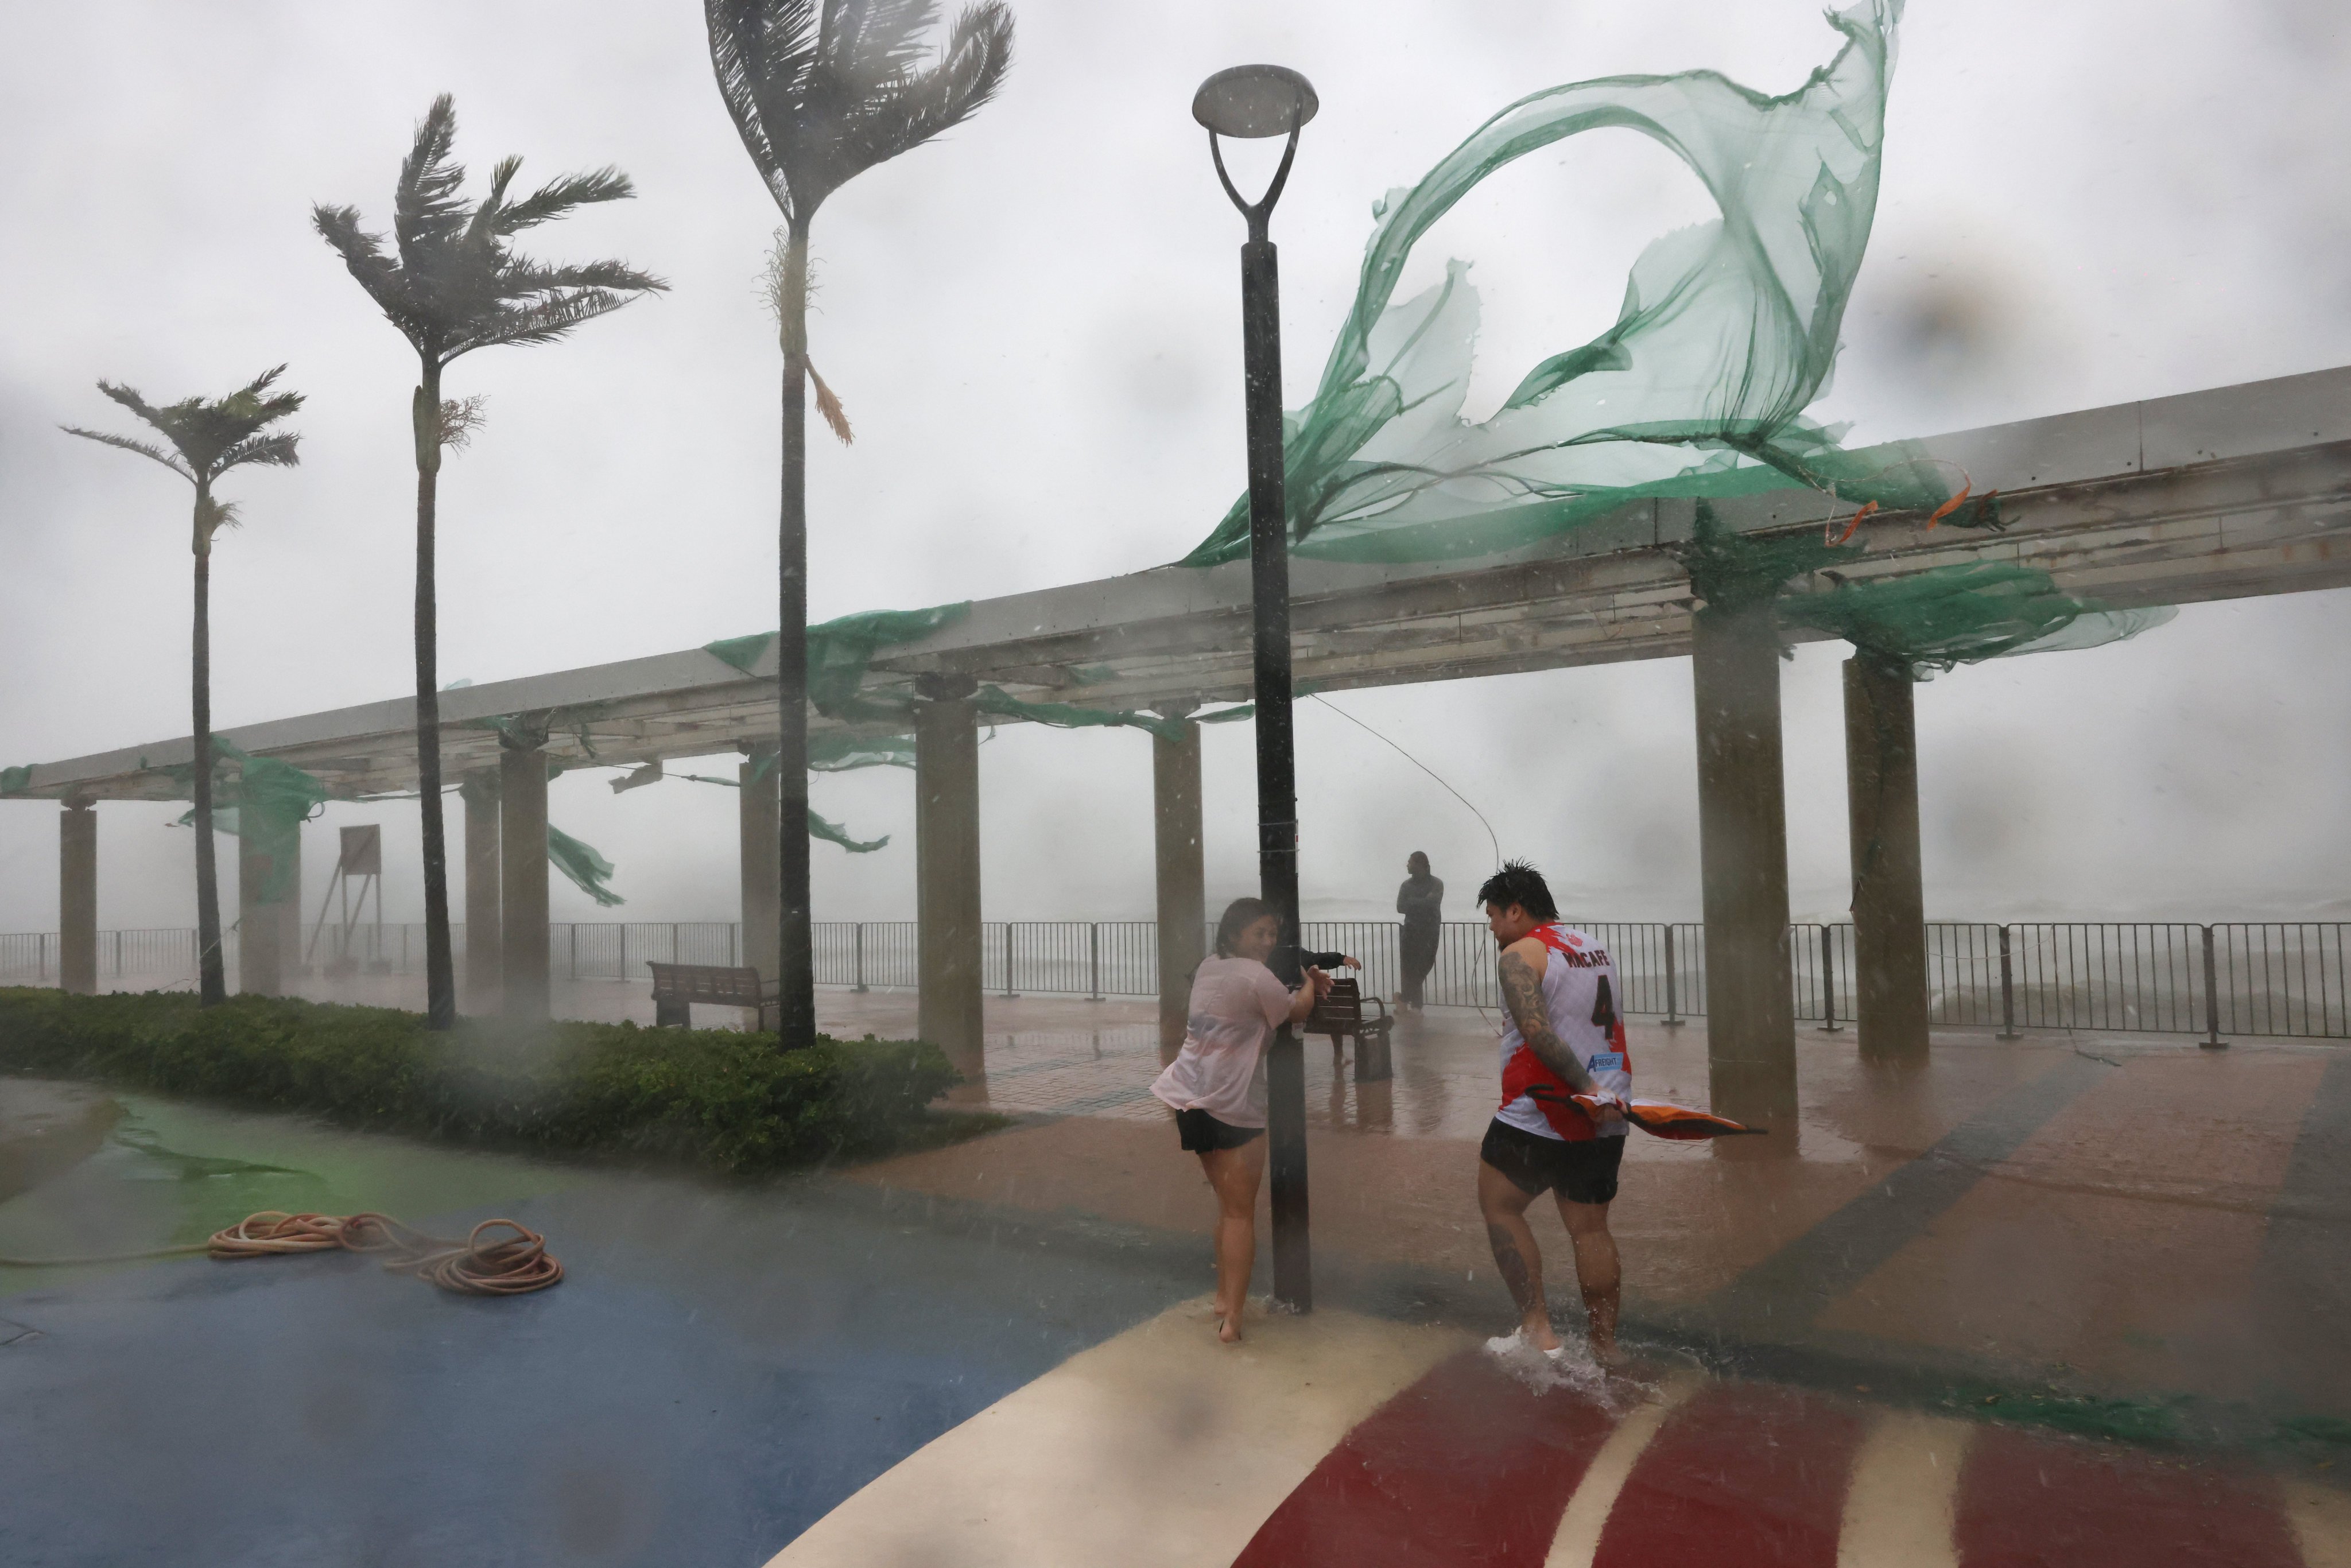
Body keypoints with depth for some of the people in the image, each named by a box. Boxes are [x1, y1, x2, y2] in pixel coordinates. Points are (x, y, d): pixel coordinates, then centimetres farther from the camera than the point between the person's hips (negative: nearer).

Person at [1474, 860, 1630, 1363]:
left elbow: (1537, 1032, -24)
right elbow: (1603, 1026, 18)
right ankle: (1605, 1347, 19)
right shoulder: (1596, 950, 13)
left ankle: (1538, 1331, 5)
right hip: (1605, 1119, 7)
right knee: (1591, 1229, 13)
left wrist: (1585, 1087, -24)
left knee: (1499, 1207, 9)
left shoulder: (1521, 954, -12)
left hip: (1539, 1117, -7)